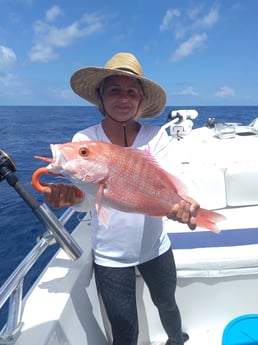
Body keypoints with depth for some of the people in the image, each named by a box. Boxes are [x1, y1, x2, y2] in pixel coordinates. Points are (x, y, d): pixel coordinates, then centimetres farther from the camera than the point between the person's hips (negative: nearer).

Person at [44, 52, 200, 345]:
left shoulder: (156, 136, -11)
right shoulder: (84, 139, -13)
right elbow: (87, 196, -20)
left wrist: (178, 204, -43)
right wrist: (68, 196, -43)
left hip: (155, 247, 2)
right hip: (110, 255, -1)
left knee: (166, 304, 27)